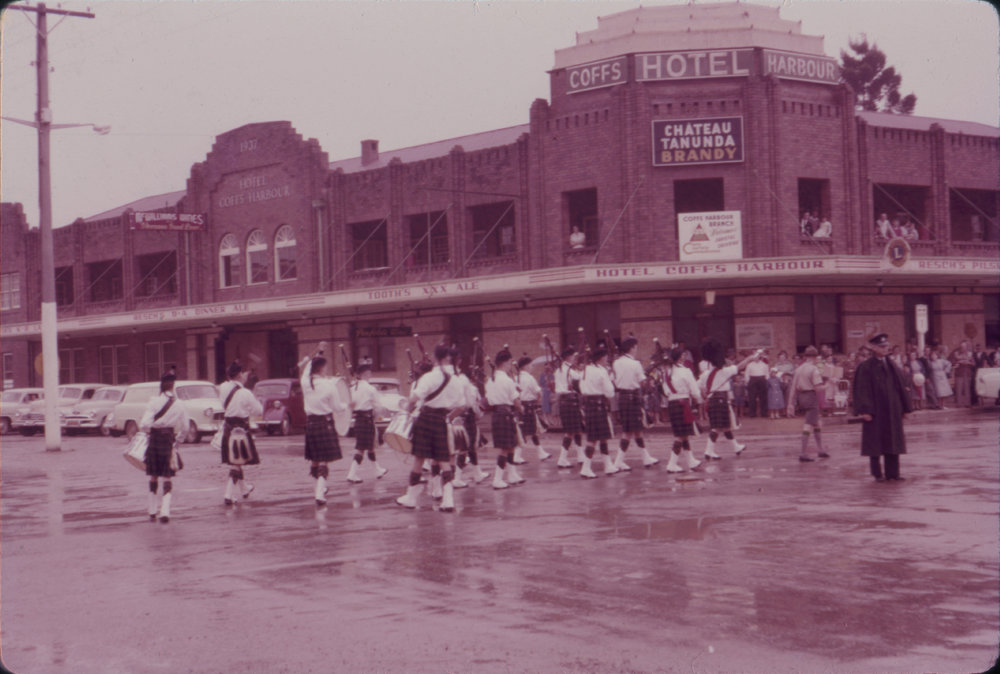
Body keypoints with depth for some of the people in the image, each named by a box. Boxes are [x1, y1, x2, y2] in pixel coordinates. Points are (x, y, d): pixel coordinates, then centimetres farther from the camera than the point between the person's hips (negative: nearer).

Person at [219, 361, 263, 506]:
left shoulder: (223, 388, -1)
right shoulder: (245, 393, -18)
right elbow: (258, 411, -9)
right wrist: (256, 400, 11)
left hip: (227, 428, 7)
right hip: (241, 429, -7)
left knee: (235, 461, 22)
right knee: (236, 463, -1)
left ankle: (244, 488, 41)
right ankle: (228, 496, -3)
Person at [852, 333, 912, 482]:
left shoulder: (892, 366, 9)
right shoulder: (866, 368, -7)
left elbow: (900, 387, 12)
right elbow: (862, 390, -11)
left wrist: (904, 407, 7)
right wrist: (865, 411, -18)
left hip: (892, 410, 5)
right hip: (875, 411, -5)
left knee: (892, 441, 6)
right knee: (875, 442, 1)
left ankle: (892, 472, 12)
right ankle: (877, 473, 10)